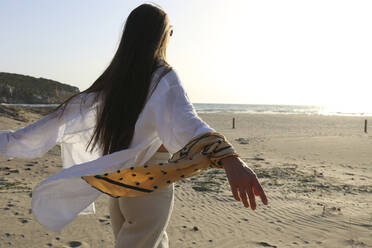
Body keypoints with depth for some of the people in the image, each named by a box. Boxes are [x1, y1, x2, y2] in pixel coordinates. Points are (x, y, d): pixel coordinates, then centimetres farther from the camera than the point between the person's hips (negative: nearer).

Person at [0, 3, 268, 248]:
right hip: (151, 188, -6)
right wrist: (229, 158, -52)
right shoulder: (163, 77, -16)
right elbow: (185, 122, -35)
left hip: (118, 186, 6)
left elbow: (67, 114, 4)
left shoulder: (110, 80, 1)